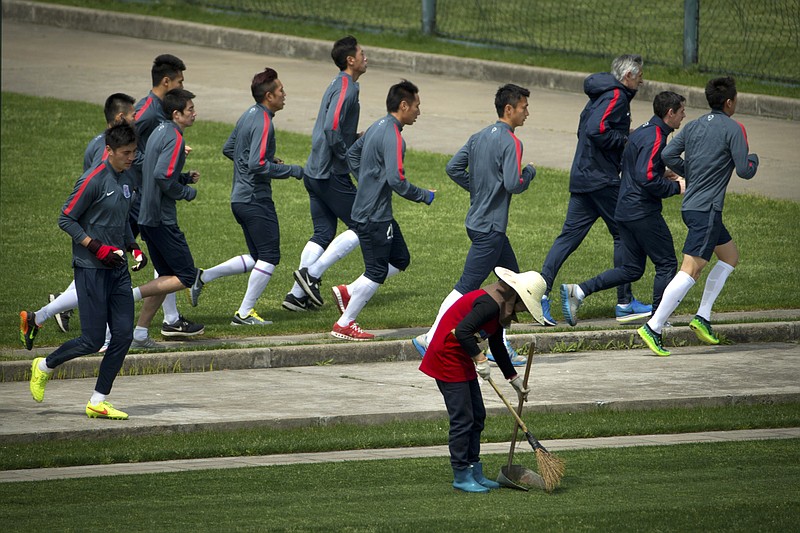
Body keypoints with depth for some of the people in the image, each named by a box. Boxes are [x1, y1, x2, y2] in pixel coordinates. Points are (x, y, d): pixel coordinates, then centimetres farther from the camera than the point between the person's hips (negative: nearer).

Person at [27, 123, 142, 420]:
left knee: (123, 335, 1)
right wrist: (98, 248, -18)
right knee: (93, 340, -6)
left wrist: (133, 247, 11)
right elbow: (65, 219, -12)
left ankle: (97, 402, 9)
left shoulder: (127, 180, 11)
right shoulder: (94, 180, -14)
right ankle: (44, 367, 21)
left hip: (117, 269, 8)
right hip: (91, 270, -8)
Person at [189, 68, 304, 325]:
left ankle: (204, 276, 12)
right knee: (269, 257, -2)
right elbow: (258, 165, -25)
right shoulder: (263, 123, -18)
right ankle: (245, 313, 0)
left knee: (257, 258, 16)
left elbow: (228, 149, 23)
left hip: (241, 198, 10)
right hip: (256, 199, -10)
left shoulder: (249, 115, 12)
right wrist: (291, 171, -15)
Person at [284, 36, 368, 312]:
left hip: (315, 172, 10)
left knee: (323, 233, 11)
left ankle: (297, 294, 6)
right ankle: (312, 273, -6)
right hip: (332, 174, -10)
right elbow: (332, 128, -26)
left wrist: (356, 139, 13)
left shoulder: (337, 86, 16)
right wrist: (348, 158, -16)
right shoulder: (346, 89, -15)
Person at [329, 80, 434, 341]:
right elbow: (396, 180, -27)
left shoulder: (378, 127, 9)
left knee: (400, 259, 16)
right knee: (376, 272, -1)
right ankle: (344, 324, 7)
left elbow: (352, 153, 23)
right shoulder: (392, 137, -21)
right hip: (374, 216, -10)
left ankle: (348, 291, 17)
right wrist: (424, 196, -14)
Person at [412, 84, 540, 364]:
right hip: (490, 228, -10)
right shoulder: (510, 142, -16)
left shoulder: (479, 137, 10)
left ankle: (501, 346, 18)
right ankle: (431, 339, -8)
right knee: (467, 287, -7)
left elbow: (453, 168, 9)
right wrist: (530, 172, -3)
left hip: (478, 221, 10)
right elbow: (513, 184, -23)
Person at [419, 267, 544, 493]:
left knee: (477, 415, 13)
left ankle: (475, 472, 20)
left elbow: (497, 347, 21)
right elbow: (462, 331, -32)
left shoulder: (500, 306, 11)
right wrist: (479, 359, -29)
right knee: (462, 419, -7)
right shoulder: (490, 304, -21)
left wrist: (514, 379, 24)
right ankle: (461, 476, 1)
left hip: (463, 361, 11)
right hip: (448, 359, -11)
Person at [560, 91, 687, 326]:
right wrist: (675, 187, -14)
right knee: (667, 264, 3)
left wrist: (662, 174, 18)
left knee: (631, 269, 13)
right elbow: (646, 179, -25)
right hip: (643, 213, -10)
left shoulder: (642, 132, 15)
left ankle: (577, 291, 2)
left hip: (625, 210, 10)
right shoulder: (655, 137, -16)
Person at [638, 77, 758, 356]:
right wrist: (753, 159, 11)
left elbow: (668, 154, 3)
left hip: (691, 205, 9)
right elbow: (745, 171, -11)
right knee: (690, 270, -12)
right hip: (706, 209, -9)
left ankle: (703, 317, 16)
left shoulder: (694, 126, 11)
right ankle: (653, 328, -18)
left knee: (730, 256, 22)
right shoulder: (732, 129, -9)